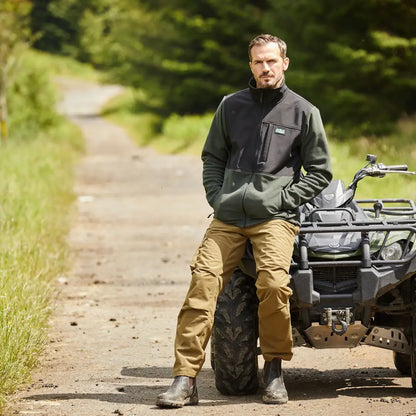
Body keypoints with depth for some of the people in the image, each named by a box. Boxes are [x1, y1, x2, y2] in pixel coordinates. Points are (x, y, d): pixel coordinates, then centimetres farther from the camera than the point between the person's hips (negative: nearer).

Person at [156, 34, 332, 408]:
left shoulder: (304, 112, 7)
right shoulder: (231, 106, 14)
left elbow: (320, 171, 10)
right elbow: (213, 157, 23)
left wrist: (285, 199, -1)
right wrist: (216, 196, 7)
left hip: (275, 217, -3)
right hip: (228, 218, 3)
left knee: (273, 282, -26)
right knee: (202, 283, -14)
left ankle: (274, 370, -5)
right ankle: (185, 380, -16)